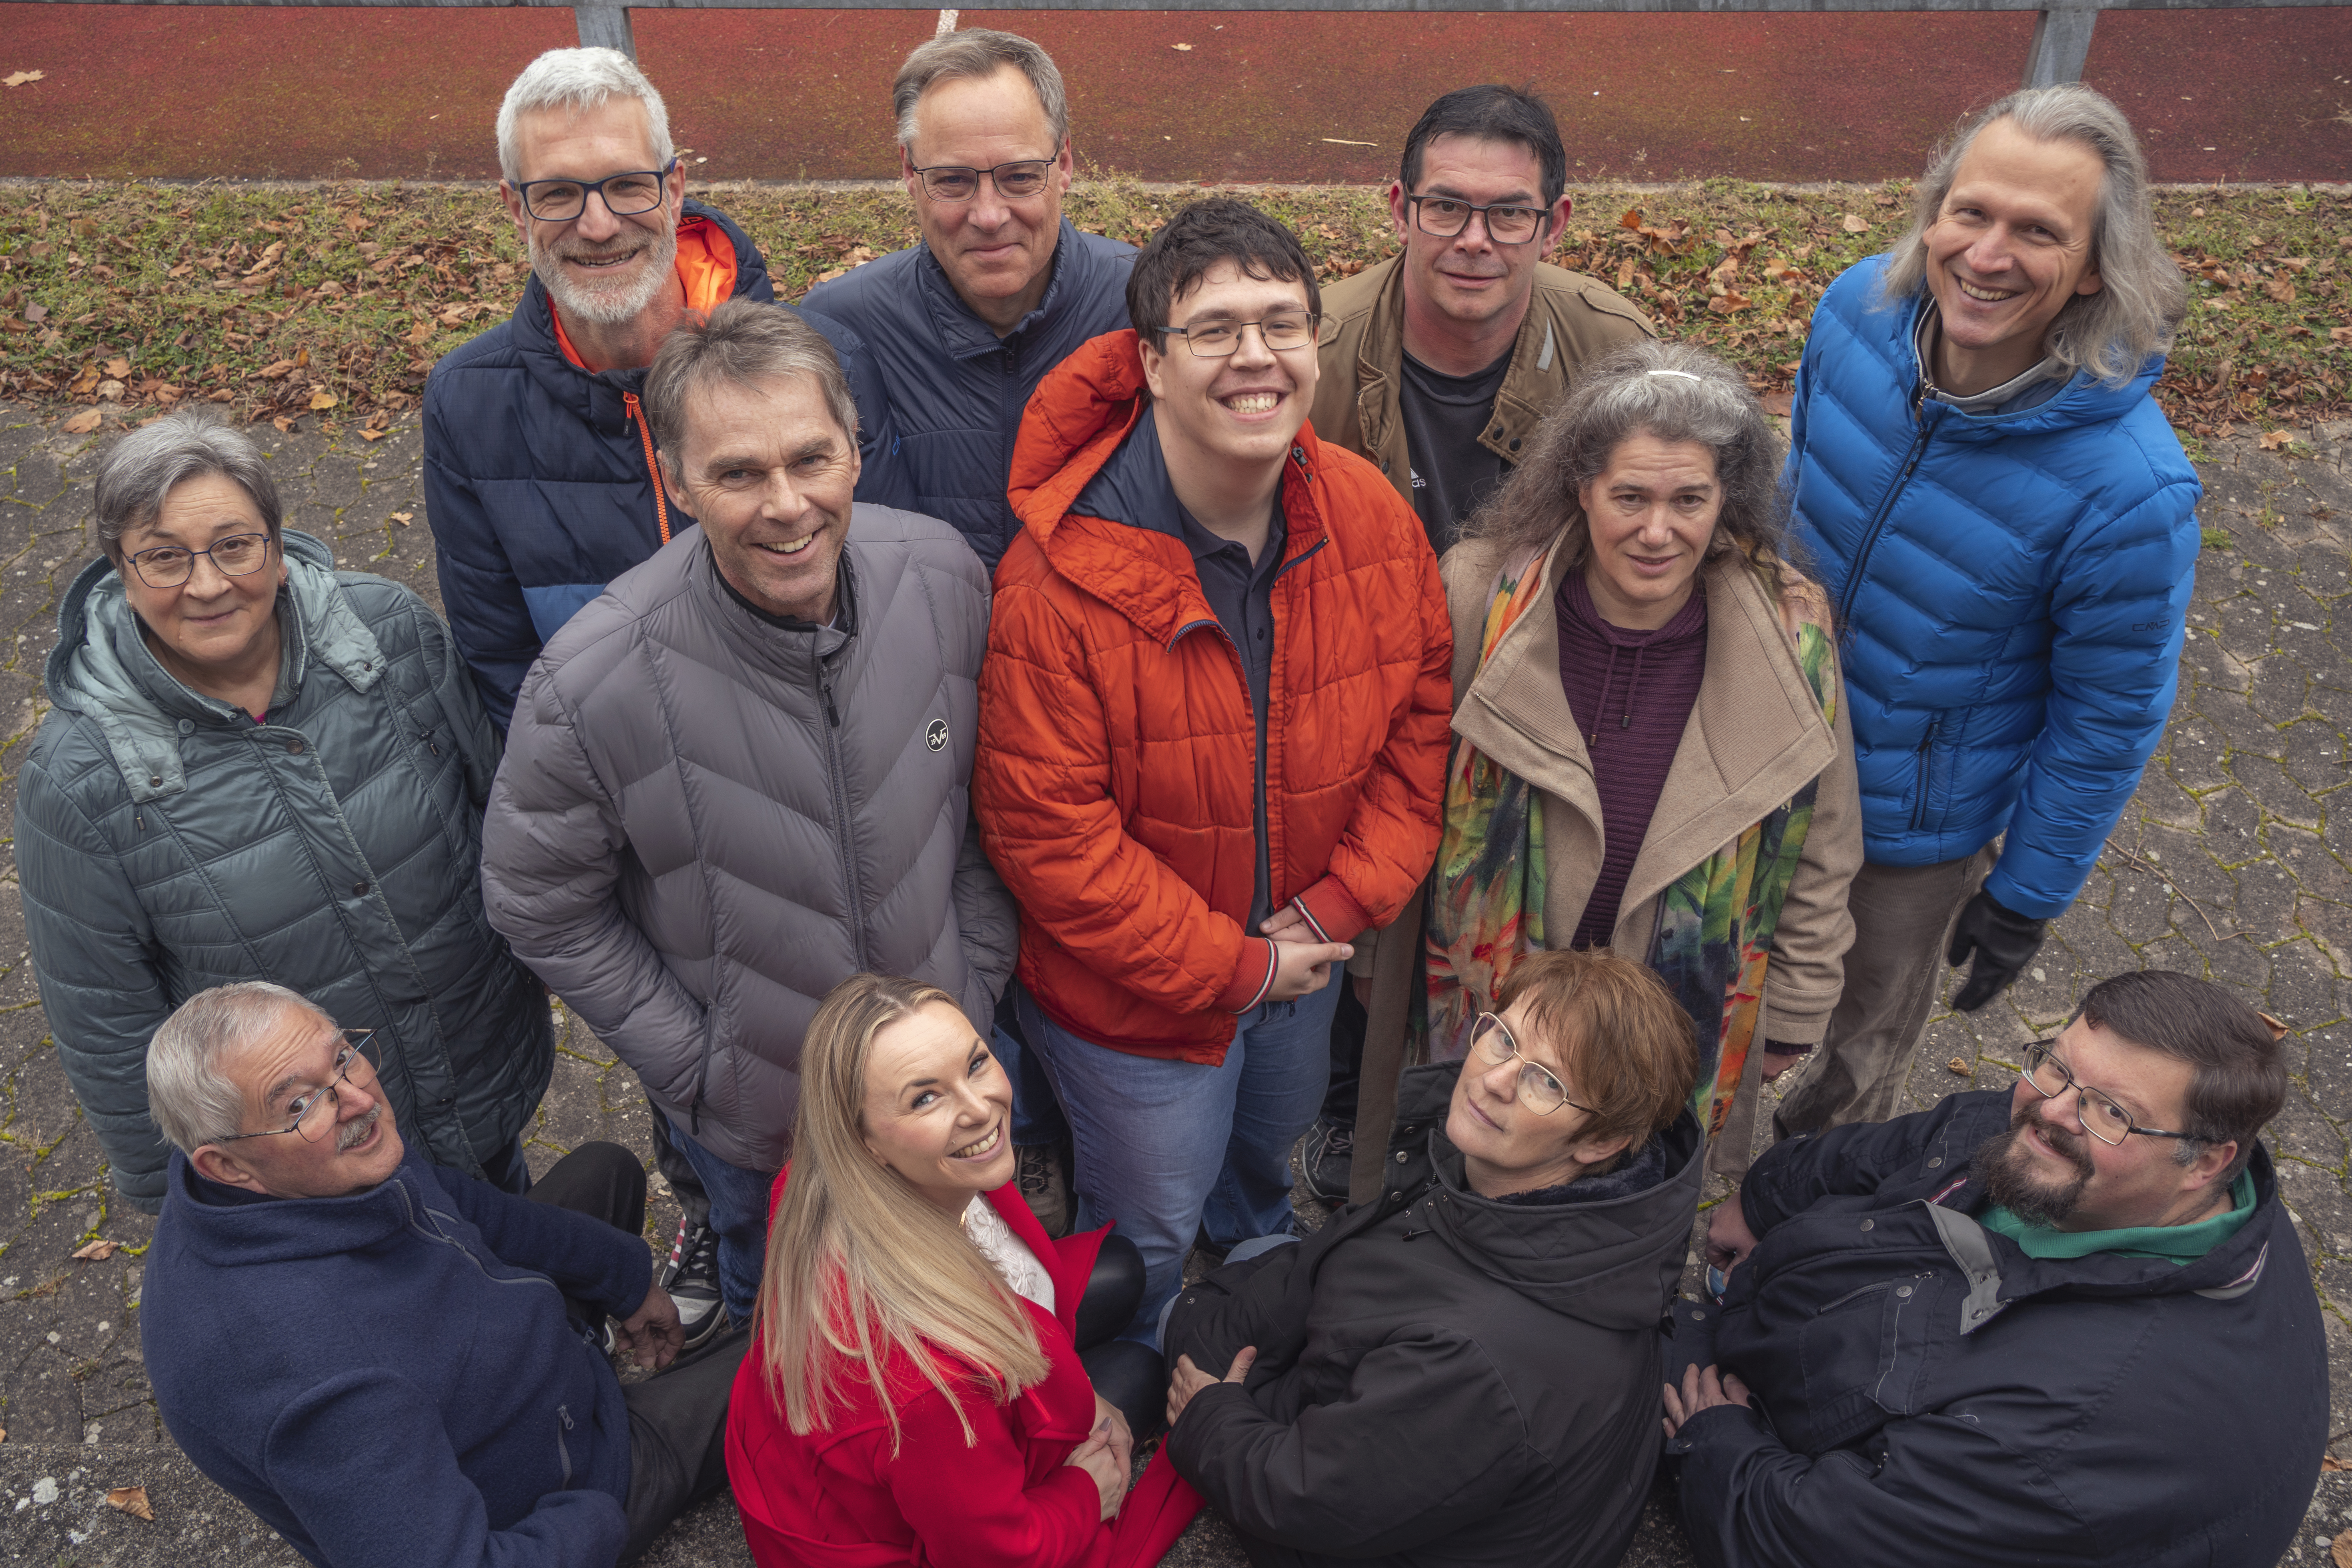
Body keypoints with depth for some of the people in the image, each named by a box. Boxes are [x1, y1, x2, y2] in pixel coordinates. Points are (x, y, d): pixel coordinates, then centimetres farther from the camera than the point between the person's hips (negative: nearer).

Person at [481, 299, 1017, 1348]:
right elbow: (542, 907, -15)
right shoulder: (597, 683, -32)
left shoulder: (942, 576, -21)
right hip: (757, 1109, -2)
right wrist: (696, 1066, -13)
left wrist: (980, 980, -3)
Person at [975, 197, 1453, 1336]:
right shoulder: (1060, 575, -30)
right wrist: (1233, 967, -21)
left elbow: (1422, 709, -2)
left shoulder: (1372, 517, -13)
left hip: (1304, 953, 5)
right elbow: (1047, 832, -26)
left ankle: (1260, 1249, 72)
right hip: (1133, 986, -5)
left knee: (1272, 1137, 35)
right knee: (1148, 1227, 20)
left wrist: (1340, 903, -11)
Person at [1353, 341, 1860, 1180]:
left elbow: (1819, 855, -2)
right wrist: (1390, 975, 4)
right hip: (1487, 1009, 0)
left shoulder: (1793, 637, -15)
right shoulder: (1479, 597, -18)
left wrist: (1793, 1014, 5)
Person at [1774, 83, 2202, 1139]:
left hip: (1919, 825, -4)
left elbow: (2109, 722, -17)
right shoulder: (1859, 311, -19)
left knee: (1857, 1047, 24)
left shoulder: (2128, 489, -32)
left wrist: (2025, 899, -7)